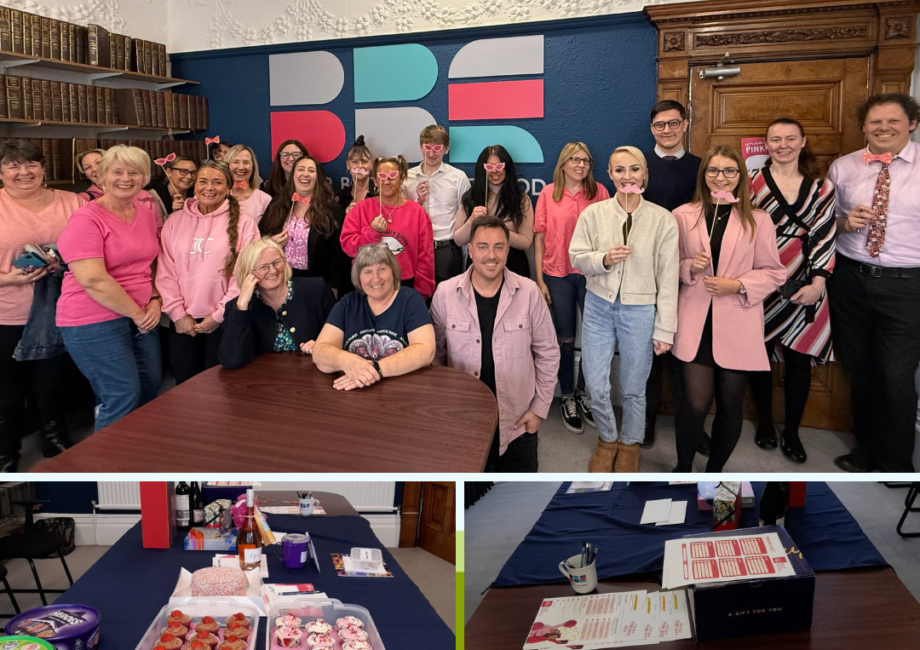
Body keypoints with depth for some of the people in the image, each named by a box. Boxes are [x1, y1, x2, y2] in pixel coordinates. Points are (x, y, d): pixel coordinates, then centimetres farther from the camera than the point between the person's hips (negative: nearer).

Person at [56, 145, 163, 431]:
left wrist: (155, 301, -1)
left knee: (150, 388, 10)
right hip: (95, 322, -7)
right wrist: (136, 313, -15)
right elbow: (92, 279, -21)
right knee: (124, 397, -6)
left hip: (141, 317, 7)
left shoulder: (147, 211, 7)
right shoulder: (87, 219, -13)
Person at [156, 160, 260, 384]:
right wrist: (177, 313, -4)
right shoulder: (176, 220, 7)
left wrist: (219, 315, -8)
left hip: (224, 322, -3)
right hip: (183, 322, 3)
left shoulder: (242, 222, -3)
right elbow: (165, 271, 4)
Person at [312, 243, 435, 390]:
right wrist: (346, 362, -26)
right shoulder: (347, 304, 6)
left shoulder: (410, 300, 0)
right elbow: (321, 351, -4)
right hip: (350, 390, 2)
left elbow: (425, 350, -12)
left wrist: (377, 369, -23)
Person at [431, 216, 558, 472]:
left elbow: (547, 353, 1)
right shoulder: (445, 293, -6)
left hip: (517, 422, 0)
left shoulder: (529, 293, -7)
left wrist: (539, 408, 0)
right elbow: (435, 355, 3)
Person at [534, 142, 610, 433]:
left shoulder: (599, 192, 2)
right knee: (564, 339, 9)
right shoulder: (548, 194, 2)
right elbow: (539, 238, 3)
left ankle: (583, 393, 24)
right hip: (557, 275, 0)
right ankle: (567, 398, 24)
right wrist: (539, 279, -1)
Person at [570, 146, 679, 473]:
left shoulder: (663, 220, -8)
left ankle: (630, 445, 38)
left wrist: (665, 329, -6)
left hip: (640, 311, -1)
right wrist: (604, 259, -19)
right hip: (598, 307, 2)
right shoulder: (593, 213, -3)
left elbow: (668, 278, -6)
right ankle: (608, 439, 36)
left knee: (633, 389, 12)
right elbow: (576, 257, 3)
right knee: (596, 387, 7)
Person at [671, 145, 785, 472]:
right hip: (696, 323, -1)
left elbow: (775, 272, 4)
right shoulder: (682, 216, 4)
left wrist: (738, 285, -12)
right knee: (696, 404, -7)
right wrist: (689, 266, -11)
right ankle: (683, 467, 19)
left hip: (738, 325, 1)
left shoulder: (758, 220, 1)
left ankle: (714, 470, 30)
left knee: (730, 408, 9)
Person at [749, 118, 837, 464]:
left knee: (800, 358, 4)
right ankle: (765, 422, 28)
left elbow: (825, 237, 1)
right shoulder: (751, 183, 1)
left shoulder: (821, 188, 6)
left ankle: (792, 432, 20)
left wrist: (817, 283, -10)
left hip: (802, 288, 1)